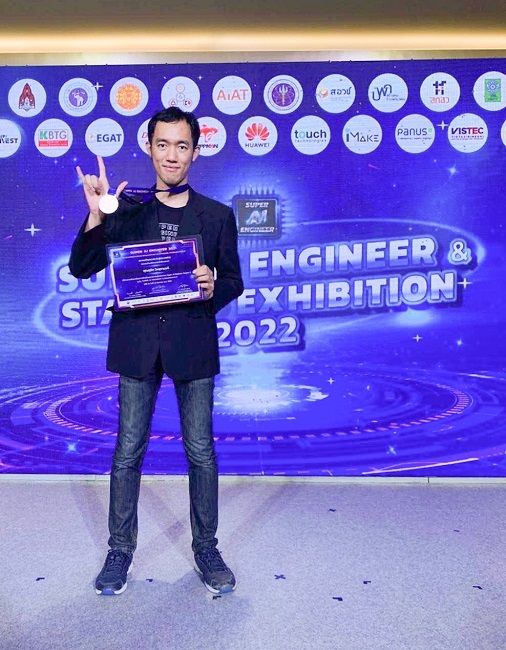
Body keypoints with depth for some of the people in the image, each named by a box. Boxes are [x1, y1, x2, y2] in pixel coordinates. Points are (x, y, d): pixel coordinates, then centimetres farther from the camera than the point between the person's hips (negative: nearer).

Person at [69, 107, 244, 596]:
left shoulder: (217, 216, 6)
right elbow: (81, 269, 0)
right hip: (137, 341, 1)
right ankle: (120, 550, 27)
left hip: (193, 342, 0)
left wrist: (213, 288, -14)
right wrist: (96, 213, -13)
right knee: (128, 450, 8)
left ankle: (206, 548, 26)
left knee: (200, 450, 7)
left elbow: (233, 281, 9)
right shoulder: (126, 211, 6)